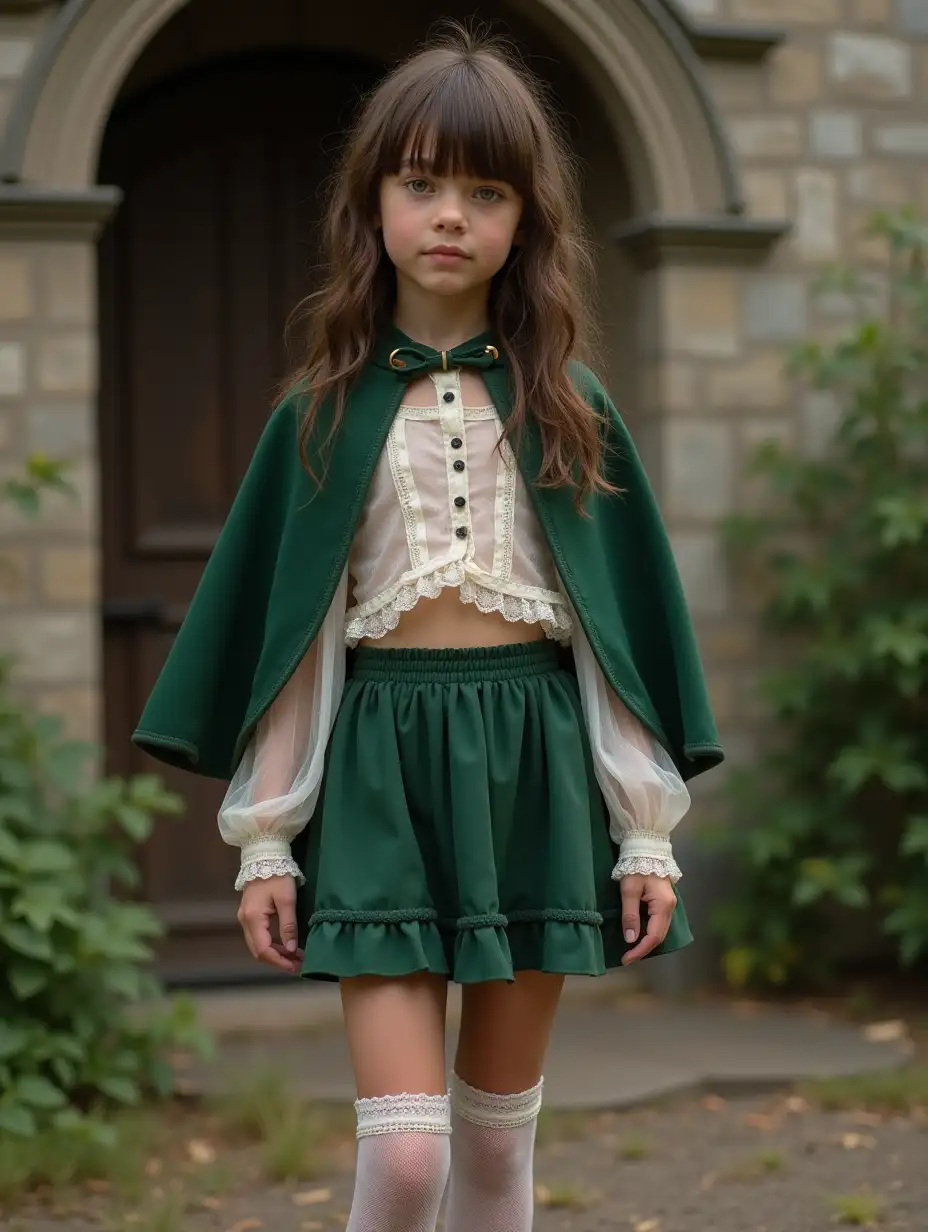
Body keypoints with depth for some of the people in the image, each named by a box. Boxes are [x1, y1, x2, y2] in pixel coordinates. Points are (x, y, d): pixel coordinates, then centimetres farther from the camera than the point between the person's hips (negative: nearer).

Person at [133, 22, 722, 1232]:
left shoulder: (568, 408, 6)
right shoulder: (325, 413, 4)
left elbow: (623, 622, 6)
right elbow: (283, 632, 4)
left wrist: (648, 836, 2)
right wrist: (265, 843, 2)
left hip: (532, 763, 1)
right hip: (381, 766, -1)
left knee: (499, 1132, 10)